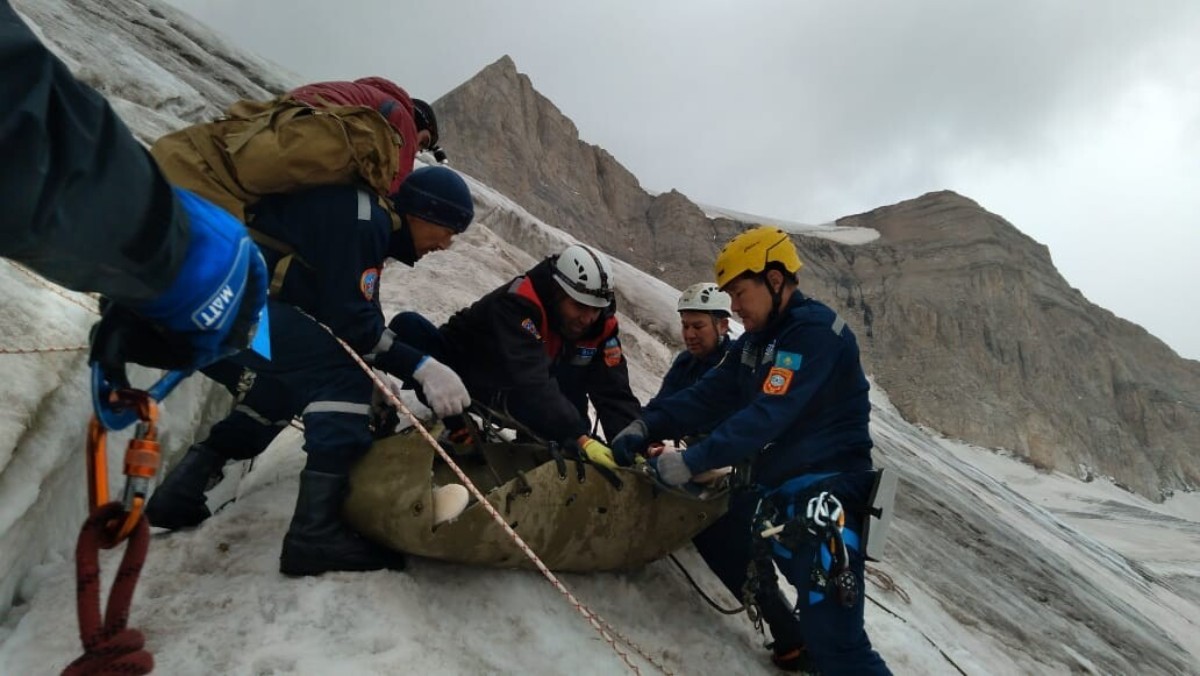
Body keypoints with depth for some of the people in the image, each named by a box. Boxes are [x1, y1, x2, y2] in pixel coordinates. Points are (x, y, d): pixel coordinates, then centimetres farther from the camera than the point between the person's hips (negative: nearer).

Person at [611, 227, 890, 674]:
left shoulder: (816, 332, -17)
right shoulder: (757, 340, 11)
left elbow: (766, 416, -27)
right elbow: (710, 394, 3)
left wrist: (692, 462, -30)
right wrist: (646, 426, -11)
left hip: (823, 499, -9)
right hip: (770, 490, 10)